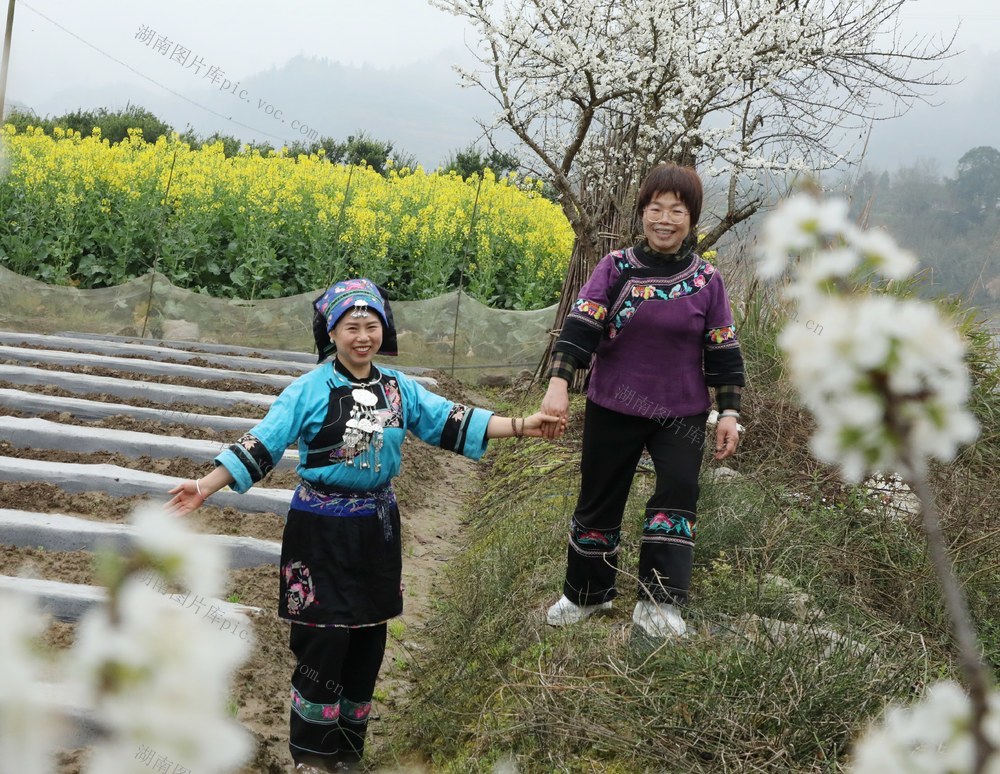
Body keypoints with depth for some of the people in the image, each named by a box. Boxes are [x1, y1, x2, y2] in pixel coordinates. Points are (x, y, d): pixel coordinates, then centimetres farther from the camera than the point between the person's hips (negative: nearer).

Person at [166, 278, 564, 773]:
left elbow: (452, 422, 3)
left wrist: (519, 426, -4)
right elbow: (262, 444, -12)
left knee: (368, 639, 12)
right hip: (323, 531, -5)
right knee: (324, 640, -3)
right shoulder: (309, 389, -10)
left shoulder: (399, 389, 4)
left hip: (377, 527, 5)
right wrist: (205, 487, -20)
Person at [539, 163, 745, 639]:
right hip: (613, 409, 0)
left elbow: (723, 352, 3)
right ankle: (587, 593, 32)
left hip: (681, 414, 0)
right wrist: (558, 383, -29)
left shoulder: (706, 281, -2)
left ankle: (658, 602, -6)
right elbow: (580, 325, -16)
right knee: (598, 499, 11)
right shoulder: (616, 268, -6)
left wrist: (729, 413, -2)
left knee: (679, 491, -16)